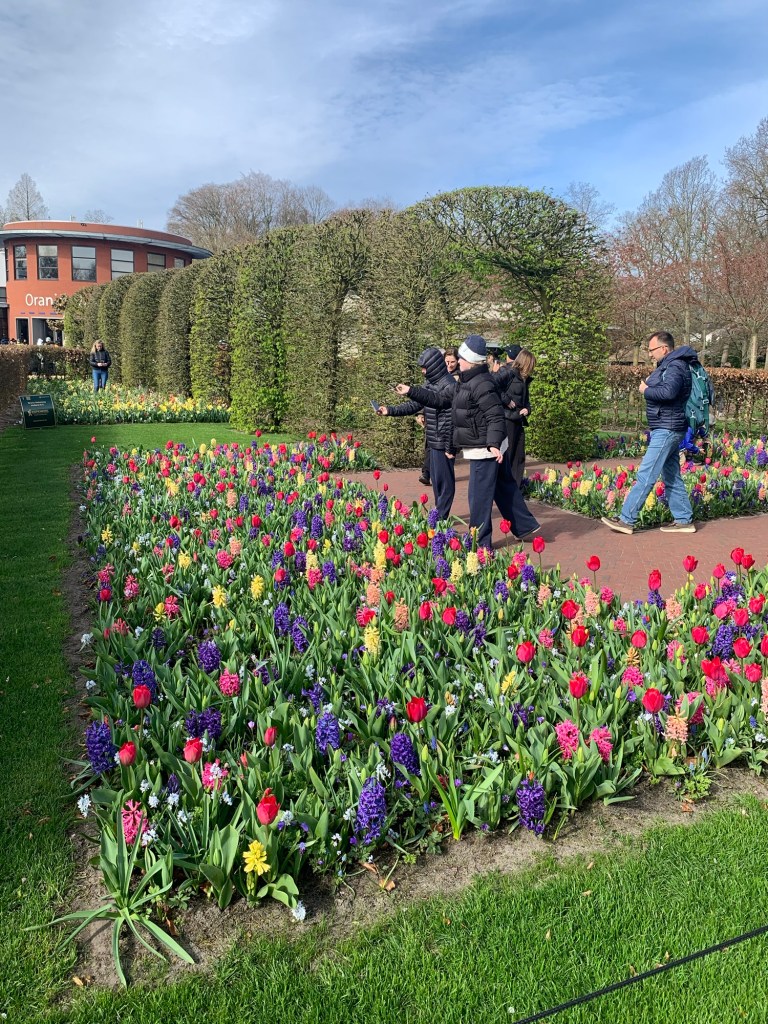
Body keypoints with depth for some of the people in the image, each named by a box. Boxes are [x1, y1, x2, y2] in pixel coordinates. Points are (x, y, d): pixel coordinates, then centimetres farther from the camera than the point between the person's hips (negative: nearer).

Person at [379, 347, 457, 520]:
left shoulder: (449, 385, -13)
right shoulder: (431, 384, 15)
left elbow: (437, 399, -32)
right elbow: (414, 406, 16)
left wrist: (411, 391, -41)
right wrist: (390, 411, 6)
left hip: (443, 442, -9)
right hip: (433, 441, 9)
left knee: (443, 480, -4)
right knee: (436, 479, 14)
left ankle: (441, 517, 2)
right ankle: (439, 514, 23)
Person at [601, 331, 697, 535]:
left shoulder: (675, 367, -15)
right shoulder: (667, 366, 18)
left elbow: (669, 392, -31)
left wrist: (646, 390, -17)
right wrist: (650, 382, 2)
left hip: (667, 430, -11)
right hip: (666, 429, 11)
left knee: (645, 475, -11)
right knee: (672, 477, 13)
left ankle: (626, 520, -11)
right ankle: (684, 520, 19)